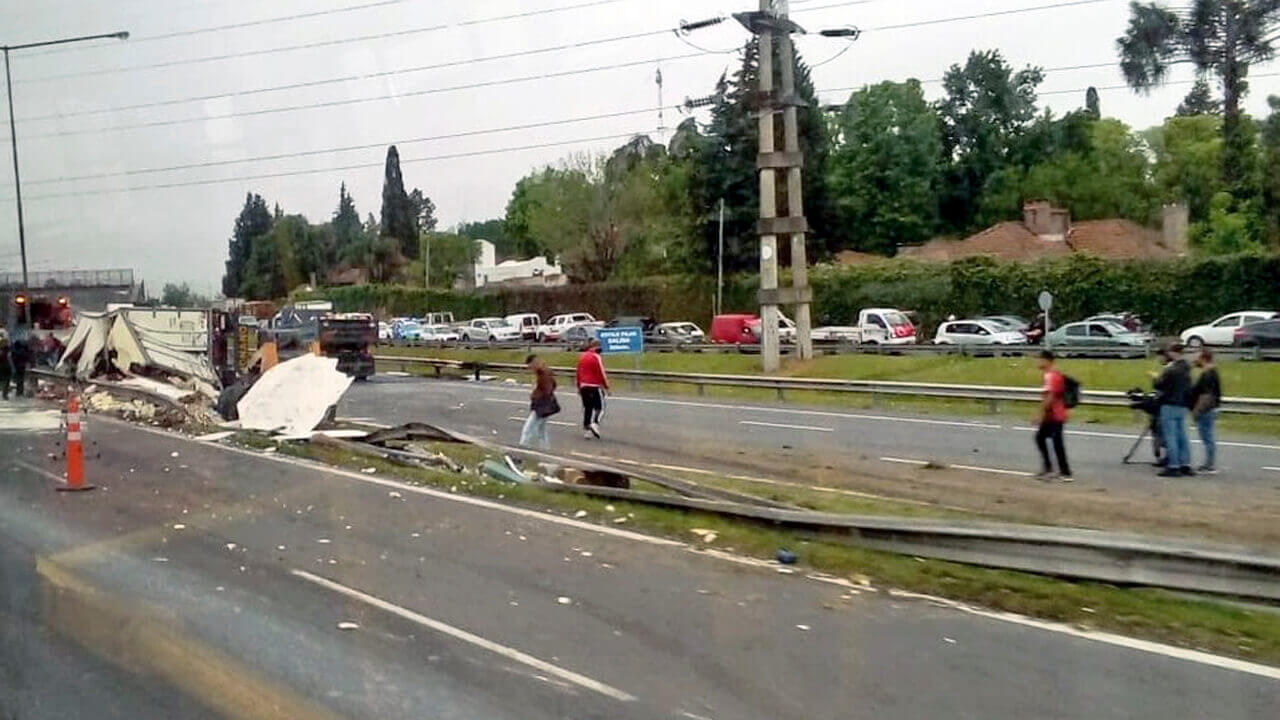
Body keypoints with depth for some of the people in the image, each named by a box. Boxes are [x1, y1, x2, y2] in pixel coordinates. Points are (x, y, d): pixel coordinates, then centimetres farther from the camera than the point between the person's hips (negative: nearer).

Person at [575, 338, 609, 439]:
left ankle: (586, 430, 11)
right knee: (600, 407, 0)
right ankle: (595, 424, -21)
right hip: (595, 386, -7)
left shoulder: (582, 356, 11)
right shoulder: (596, 357, -11)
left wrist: (579, 386, 24)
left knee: (587, 408, 13)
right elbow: (601, 373, -13)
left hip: (583, 386, 7)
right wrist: (606, 386, -6)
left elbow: (578, 372, 16)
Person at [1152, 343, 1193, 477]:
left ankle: (1173, 466, -5)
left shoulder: (1170, 370, -18)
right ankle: (1185, 464, 14)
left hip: (1169, 406, -9)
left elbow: (1159, 385, -14)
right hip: (1182, 406, 9)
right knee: (1182, 436, 12)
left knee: (1170, 437, -5)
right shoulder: (1186, 369, 11)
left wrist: (1157, 377, 3)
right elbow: (1189, 389, 18)